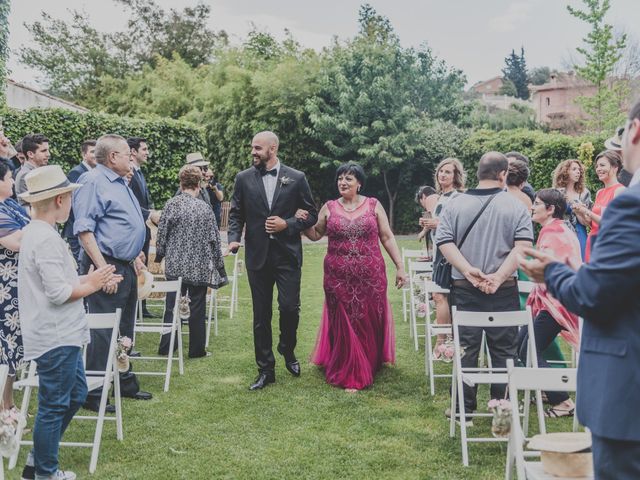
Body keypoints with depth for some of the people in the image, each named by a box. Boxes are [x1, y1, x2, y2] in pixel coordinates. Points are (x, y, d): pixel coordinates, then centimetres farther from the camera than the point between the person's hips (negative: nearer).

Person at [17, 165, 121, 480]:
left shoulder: (33, 232, 12)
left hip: (60, 334, 10)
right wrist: (91, 285, -8)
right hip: (55, 337, -10)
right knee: (53, 406, 2)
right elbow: (58, 292, -23)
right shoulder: (46, 238, -20)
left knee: (75, 394, 20)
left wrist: (91, 280, 10)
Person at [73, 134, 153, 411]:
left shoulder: (119, 183, 17)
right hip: (107, 267, -10)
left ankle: (124, 383, 30)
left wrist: (135, 257, 22)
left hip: (126, 267, 10)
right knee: (103, 333, -6)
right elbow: (84, 230, -21)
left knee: (124, 330, 18)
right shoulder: (93, 182, -13)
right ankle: (93, 394, 2)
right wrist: (103, 268, -25)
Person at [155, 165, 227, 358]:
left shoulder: (172, 204, -7)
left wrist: (159, 256, 14)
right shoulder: (205, 208, -6)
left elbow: (161, 234, -3)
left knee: (172, 306, 10)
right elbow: (214, 240, -1)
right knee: (197, 309, 8)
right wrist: (219, 266, 9)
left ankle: (166, 348, 13)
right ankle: (196, 349, 15)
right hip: (200, 268, 0)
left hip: (175, 265, 1)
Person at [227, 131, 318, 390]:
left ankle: (288, 350, 24)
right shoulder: (244, 178, 5)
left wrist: (287, 225, -10)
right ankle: (265, 370, 16)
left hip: (287, 254, -1)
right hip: (257, 255, 2)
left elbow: (311, 214, 5)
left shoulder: (296, 178, 1)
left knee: (289, 307, -7)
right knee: (261, 315, 6)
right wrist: (234, 238, -9)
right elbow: (236, 213, 8)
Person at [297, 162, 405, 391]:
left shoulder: (373, 205, 3)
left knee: (369, 322, 8)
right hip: (339, 278, 1)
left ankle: (370, 364, 30)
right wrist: (304, 222, -6)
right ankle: (350, 375, 15)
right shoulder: (329, 208, 6)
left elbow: (387, 238, 5)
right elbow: (315, 235, 14)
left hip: (370, 276, 0)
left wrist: (400, 267, 1)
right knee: (345, 325, 5)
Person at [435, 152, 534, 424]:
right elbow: (522, 246, -13)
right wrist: (499, 276, -17)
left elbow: (444, 242, -7)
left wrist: (469, 271, -13)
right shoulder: (516, 207, -3)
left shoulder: (455, 205, 1)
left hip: (464, 289, 1)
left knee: (466, 350, 8)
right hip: (504, 290, -1)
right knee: (503, 350, 10)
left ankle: (464, 411, 14)